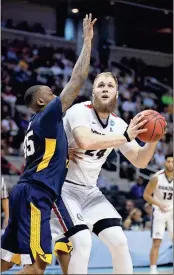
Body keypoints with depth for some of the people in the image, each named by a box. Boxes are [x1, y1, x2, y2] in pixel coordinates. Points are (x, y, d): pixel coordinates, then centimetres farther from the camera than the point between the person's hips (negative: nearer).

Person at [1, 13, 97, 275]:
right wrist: (87, 41, -2)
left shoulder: (39, 125, 23)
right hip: (34, 195, -10)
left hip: (26, 193, 10)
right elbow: (77, 79, -8)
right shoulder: (47, 116, -3)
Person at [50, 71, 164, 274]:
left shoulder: (118, 125, 2)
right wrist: (125, 137, -35)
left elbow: (139, 161, 5)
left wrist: (153, 139, -14)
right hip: (62, 185, -7)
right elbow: (85, 142, -37)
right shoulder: (80, 111, -17)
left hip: (89, 190, 7)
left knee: (119, 242, -4)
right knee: (82, 242, -23)